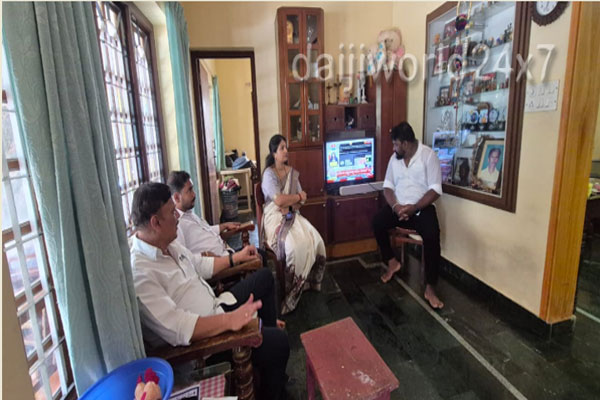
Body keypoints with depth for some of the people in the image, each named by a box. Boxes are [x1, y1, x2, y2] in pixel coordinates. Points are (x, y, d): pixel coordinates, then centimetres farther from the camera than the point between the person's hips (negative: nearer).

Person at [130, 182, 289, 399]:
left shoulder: (168, 245, 0)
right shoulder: (140, 273, -30)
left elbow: (200, 265, 16)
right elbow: (178, 329, -35)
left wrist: (236, 257, 22)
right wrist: (229, 320, -37)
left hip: (215, 310, 10)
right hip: (198, 340, -10)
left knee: (264, 277, 19)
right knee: (278, 341, -19)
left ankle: (268, 328, 38)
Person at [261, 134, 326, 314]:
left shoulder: (292, 172, 13)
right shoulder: (269, 174, -7)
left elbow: (301, 200, 9)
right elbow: (279, 200, -20)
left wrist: (290, 205, -12)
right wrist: (298, 196, -5)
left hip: (291, 215, 6)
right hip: (275, 217, -6)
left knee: (315, 241, -18)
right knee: (295, 246, -31)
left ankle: (308, 280, 2)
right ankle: (291, 286, -12)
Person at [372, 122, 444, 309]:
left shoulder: (429, 155, -10)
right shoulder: (395, 158, 7)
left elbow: (435, 190, -14)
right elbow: (388, 185, 5)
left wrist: (413, 208, -25)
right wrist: (395, 206, -14)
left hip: (422, 208, -5)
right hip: (399, 206, 5)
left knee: (432, 235, -31)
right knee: (377, 222, -20)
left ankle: (430, 288, -16)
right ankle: (392, 262, 3)